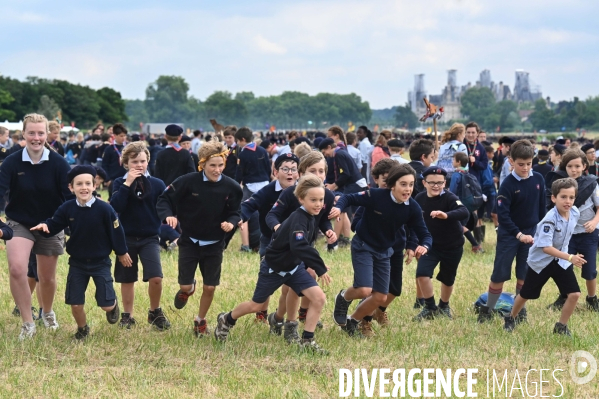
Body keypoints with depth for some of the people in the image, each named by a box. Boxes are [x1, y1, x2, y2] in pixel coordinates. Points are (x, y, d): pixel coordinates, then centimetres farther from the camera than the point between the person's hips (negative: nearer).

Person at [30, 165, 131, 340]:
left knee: (106, 305, -3)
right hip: (77, 263, 2)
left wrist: (122, 253, 3)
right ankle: (82, 329, 31)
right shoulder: (67, 209, -9)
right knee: (75, 304, 1)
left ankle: (113, 305, 37)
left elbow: (116, 231, -7)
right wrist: (45, 226, -26)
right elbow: (54, 225, -2)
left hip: (100, 263, -2)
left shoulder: (104, 209, -17)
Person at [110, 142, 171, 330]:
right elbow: (115, 207, -17)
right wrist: (127, 184, -21)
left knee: (156, 278, -14)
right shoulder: (120, 183, -2)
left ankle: (155, 312, 9)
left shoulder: (157, 184, -2)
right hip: (126, 238, 1)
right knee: (127, 279, 11)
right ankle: (127, 315, 26)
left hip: (150, 238, -1)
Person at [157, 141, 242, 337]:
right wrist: (168, 215, -31)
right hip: (189, 242, -2)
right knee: (185, 285, -3)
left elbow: (235, 212, 1)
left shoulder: (231, 187, -12)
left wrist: (231, 222, -21)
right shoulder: (188, 182, -19)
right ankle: (187, 290, 37)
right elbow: (164, 199, -12)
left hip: (214, 245, 2)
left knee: (209, 288, 5)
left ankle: (201, 321, 31)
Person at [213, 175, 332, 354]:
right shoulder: (298, 220, -31)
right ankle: (226, 320, 40)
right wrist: (320, 269, -48)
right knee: (256, 306, 11)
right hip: (273, 268, -7)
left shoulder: (309, 218, -4)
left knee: (319, 298, -12)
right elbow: (299, 247, -48)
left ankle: (306, 341, -2)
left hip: (294, 266, 7)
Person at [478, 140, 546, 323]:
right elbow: (502, 215, -21)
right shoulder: (507, 184, -17)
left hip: (530, 233, 4)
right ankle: (488, 309, 12)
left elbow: (542, 207, 8)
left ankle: (520, 309, 23)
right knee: (500, 274, -2)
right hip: (508, 235, -4)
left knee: (524, 274, 9)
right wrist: (519, 235, -28)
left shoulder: (538, 180, -4)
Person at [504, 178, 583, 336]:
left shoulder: (575, 213, -10)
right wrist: (570, 257, -42)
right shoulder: (550, 220, -30)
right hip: (541, 261, -5)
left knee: (574, 294, -9)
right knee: (526, 294, 13)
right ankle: (511, 318, 40)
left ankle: (561, 326, 10)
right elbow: (546, 247, -35)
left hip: (561, 261, 5)